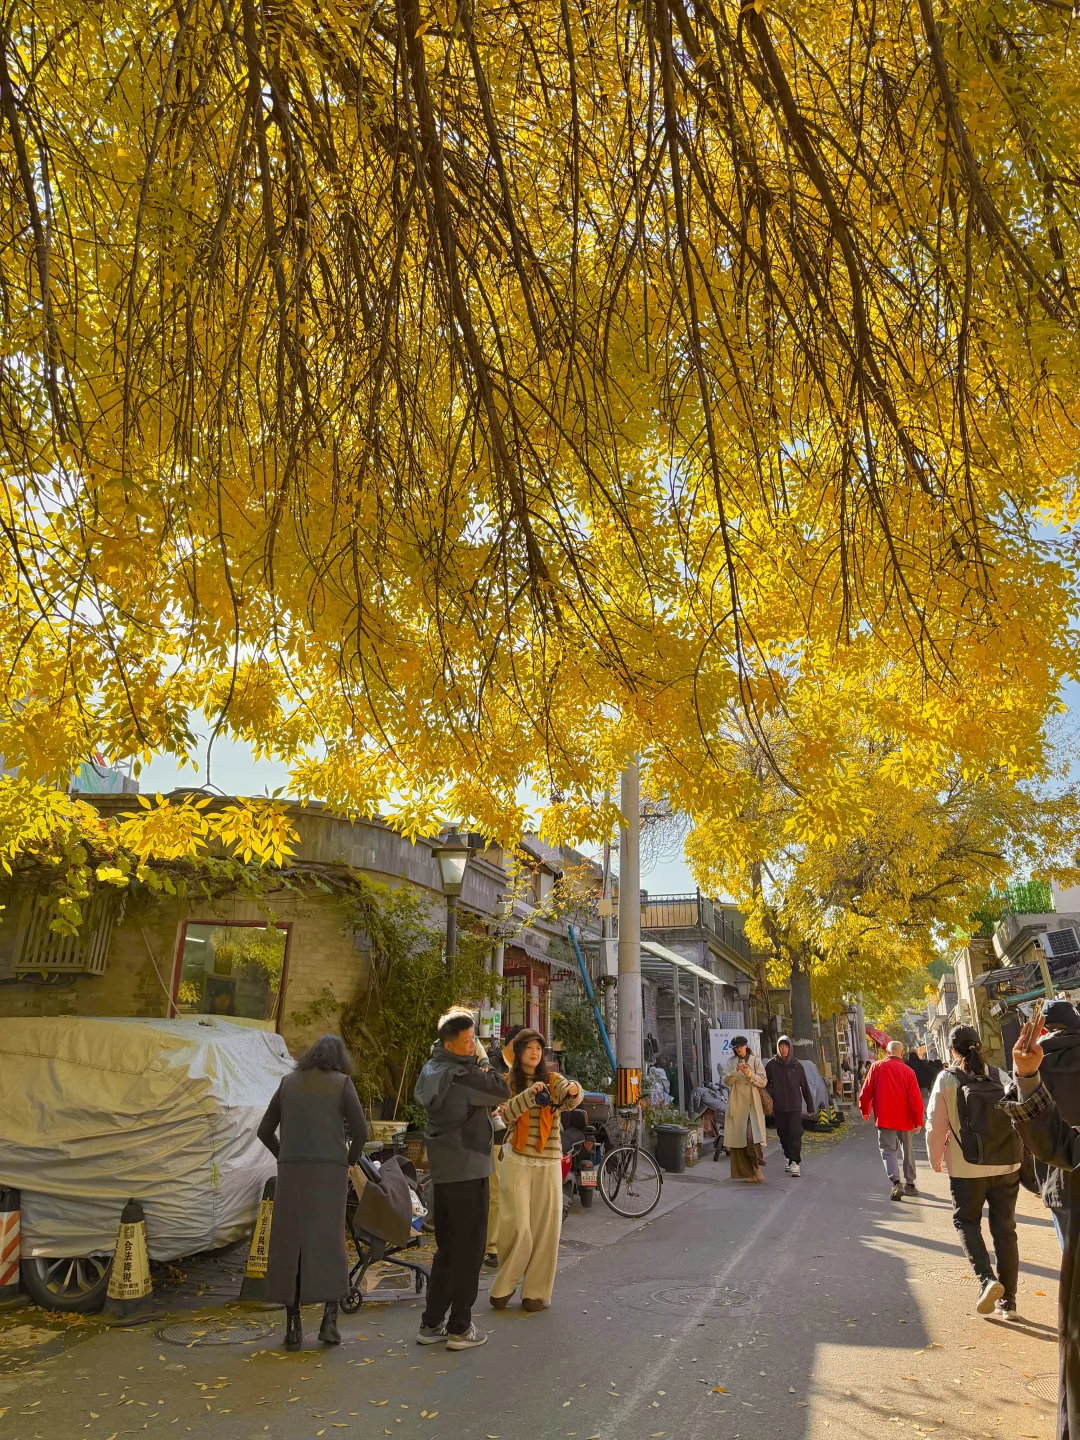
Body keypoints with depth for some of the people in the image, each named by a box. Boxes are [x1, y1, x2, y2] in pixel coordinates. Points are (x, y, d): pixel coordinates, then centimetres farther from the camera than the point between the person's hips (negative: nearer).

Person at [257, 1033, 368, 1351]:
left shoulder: (289, 1082, 13)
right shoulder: (342, 1083, 2)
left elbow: (264, 1130, 15)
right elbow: (360, 1131, -4)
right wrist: (350, 1160, 13)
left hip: (291, 1172, 3)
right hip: (329, 1171, -2)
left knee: (289, 1245, 8)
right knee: (329, 1242, 6)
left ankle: (293, 1326, 10)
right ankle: (329, 1319, 2)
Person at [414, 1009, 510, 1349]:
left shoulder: (432, 1071, 9)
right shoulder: (462, 1075, -21)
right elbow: (502, 1091, -12)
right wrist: (483, 1064, -1)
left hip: (442, 1171, 9)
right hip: (467, 1171, -9)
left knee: (447, 1248, 18)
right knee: (468, 1250, 3)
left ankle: (431, 1324, 24)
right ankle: (460, 1328, 10)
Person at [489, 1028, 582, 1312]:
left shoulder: (552, 1079, 4)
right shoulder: (508, 1081, 3)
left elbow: (570, 1096, -18)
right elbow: (505, 1114, -13)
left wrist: (573, 1090, -43)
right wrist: (529, 1094, -28)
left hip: (548, 1161, 1)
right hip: (517, 1160, -1)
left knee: (545, 1228, 3)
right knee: (517, 1226, -4)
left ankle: (536, 1292, 17)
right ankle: (504, 1286, 17)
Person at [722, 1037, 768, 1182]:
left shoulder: (755, 1061, 6)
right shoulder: (731, 1062, 10)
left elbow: (763, 1081, 1)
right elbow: (726, 1081, 1)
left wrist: (750, 1074, -14)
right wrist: (736, 1071, -14)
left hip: (753, 1104, -2)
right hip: (737, 1104, 2)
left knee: (752, 1136, -14)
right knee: (738, 1136, 0)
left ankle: (756, 1169, -2)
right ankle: (747, 1172, 9)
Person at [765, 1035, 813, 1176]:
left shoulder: (796, 1066, 2)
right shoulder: (772, 1064, 1)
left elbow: (805, 1087, 6)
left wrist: (810, 1106, 7)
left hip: (794, 1106, -1)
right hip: (778, 1106, 1)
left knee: (795, 1133, -11)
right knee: (783, 1134, 9)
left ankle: (795, 1163, -12)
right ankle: (788, 1158, 25)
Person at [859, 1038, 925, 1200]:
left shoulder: (877, 1067, -4)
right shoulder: (908, 1071, -4)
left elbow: (866, 1091, -2)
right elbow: (915, 1098, -9)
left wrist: (865, 1110, 13)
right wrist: (918, 1120, -3)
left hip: (884, 1118, -2)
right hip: (904, 1118, 2)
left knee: (888, 1150, 0)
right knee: (907, 1150, 19)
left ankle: (896, 1183, -19)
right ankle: (910, 1184, 27)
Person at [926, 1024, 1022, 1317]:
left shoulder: (947, 1079, -8)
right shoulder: (999, 1076, -1)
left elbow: (936, 1126, -7)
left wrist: (936, 1161, 8)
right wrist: (1016, 1153, 17)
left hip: (967, 1169, -3)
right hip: (1007, 1166, 3)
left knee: (966, 1222, 16)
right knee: (1005, 1229, 14)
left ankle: (988, 1279, -4)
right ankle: (1008, 1301, 18)